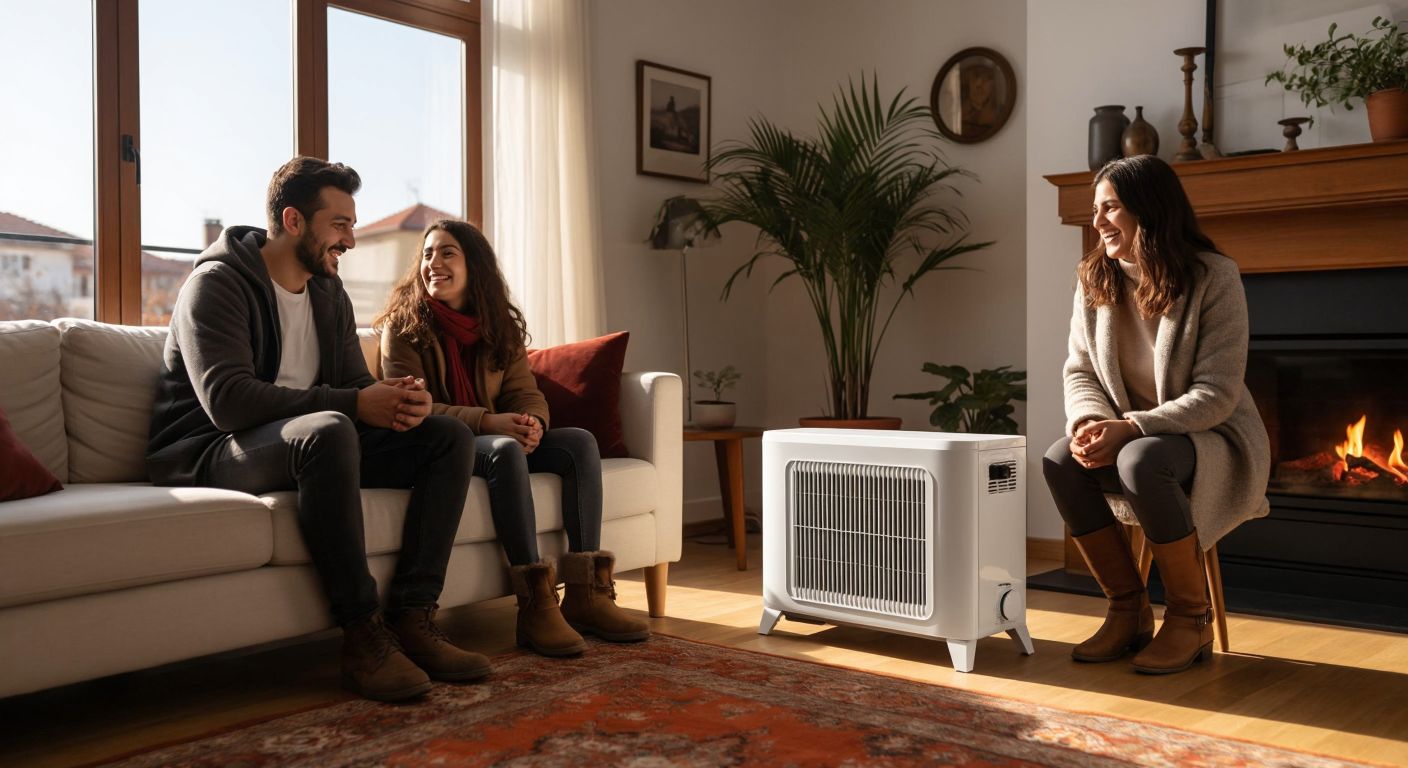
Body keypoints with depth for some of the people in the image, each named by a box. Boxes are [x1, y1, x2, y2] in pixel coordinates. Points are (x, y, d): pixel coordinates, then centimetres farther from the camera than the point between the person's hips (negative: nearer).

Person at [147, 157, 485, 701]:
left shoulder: (330, 294, 14)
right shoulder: (217, 283, -10)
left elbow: (356, 383, 13)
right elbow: (228, 401, -25)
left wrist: (397, 402, -13)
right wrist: (354, 404, -29)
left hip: (311, 445, 8)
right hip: (210, 453, -7)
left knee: (449, 437, -8)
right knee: (328, 431, -40)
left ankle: (412, 616, -19)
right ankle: (363, 635, -32)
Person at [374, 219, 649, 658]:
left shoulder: (501, 326, 11)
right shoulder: (403, 325, -4)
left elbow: (525, 392, 5)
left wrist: (532, 422, -21)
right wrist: (488, 422, -28)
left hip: (498, 437, 6)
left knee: (580, 443, -17)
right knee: (506, 451, -35)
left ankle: (586, 593, -22)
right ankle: (535, 606, -37)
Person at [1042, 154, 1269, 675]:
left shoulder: (1213, 277, -15)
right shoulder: (1095, 279, 1)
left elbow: (1217, 394, -20)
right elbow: (1079, 372, 2)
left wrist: (1129, 427, -30)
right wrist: (1090, 422, -20)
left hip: (1213, 438, -5)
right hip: (1133, 436, 5)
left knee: (1141, 461, -37)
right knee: (1060, 461, -25)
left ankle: (1190, 619, -15)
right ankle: (1128, 611, -8)